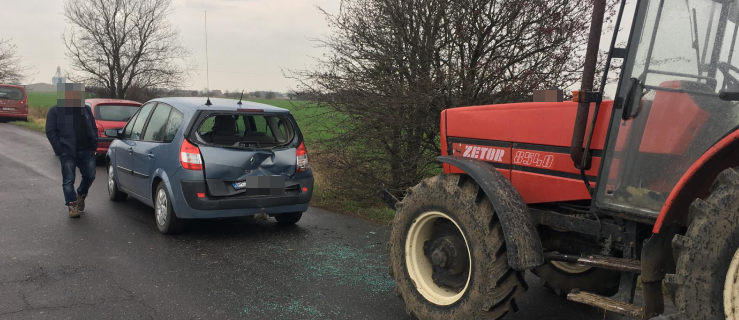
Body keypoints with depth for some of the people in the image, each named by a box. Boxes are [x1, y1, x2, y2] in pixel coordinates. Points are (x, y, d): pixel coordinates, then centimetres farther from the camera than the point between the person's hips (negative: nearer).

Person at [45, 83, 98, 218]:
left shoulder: (86, 109, 14)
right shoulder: (55, 110, 0)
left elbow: (94, 128, 17)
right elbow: (50, 132, -2)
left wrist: (94, 144, 4)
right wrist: (60, 150, -10)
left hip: (87, 151, 4)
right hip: (68, 153, -4)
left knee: (89, 176, 6)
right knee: (68, 180, -2)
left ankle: (81, 195, 33)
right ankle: (72, 205, 5)